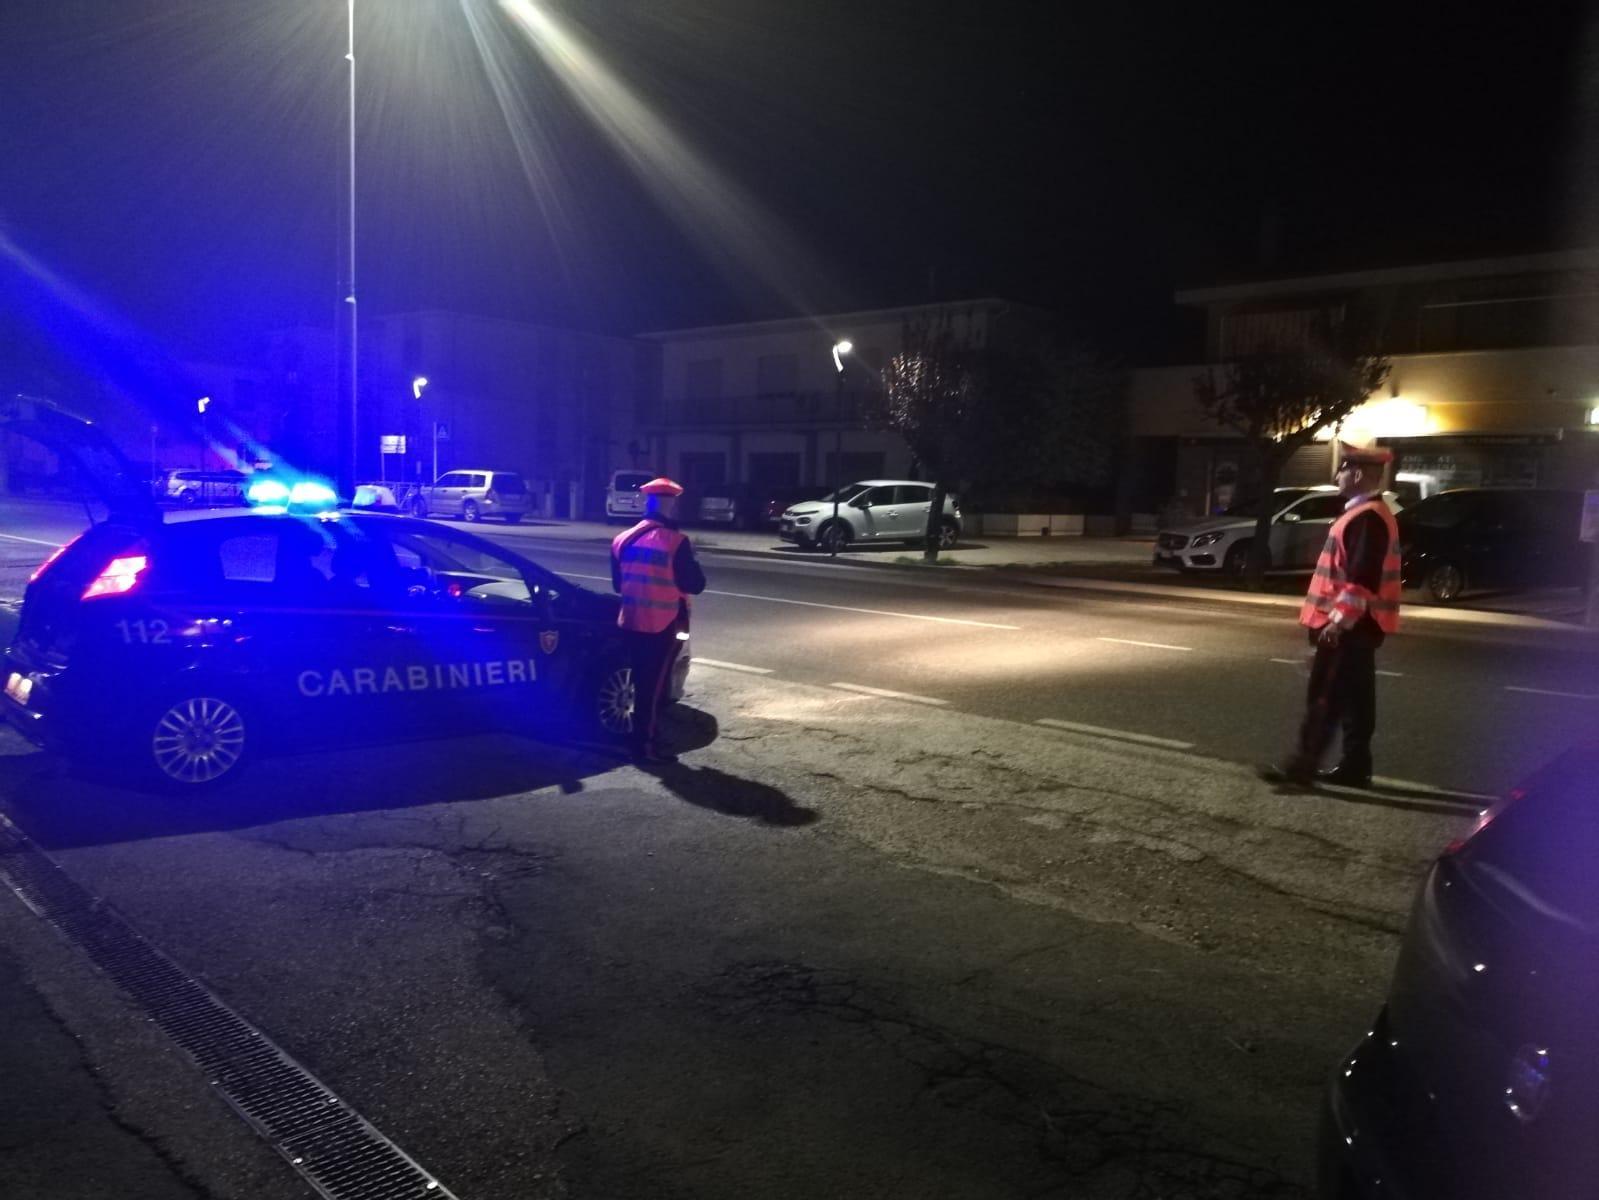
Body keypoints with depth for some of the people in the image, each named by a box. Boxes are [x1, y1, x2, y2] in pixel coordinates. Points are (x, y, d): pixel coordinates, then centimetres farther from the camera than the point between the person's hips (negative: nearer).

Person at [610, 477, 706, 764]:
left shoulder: (624, 539, 5)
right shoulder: (675, 542, -16)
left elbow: (617, 584, 15)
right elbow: (695, 585, -13)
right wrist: (691, 565, 6)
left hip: (631, 622, 6)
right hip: (664, 625, -6)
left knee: (641, 682, 18)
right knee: (655, 684, 2)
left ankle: (638, 736, 26)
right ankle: (645, 744, 7)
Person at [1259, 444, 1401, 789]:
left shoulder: (1367, 517, -18)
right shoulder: (1367, 513, 16)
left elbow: (1362, 578, -25)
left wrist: (1338, 621, -24)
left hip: (1350, 626, -10)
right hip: (1357, 625, 10)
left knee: (1325, 697, -6)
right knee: (1354, 697, 12)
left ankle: (1302, 764, -2)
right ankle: (1354, 766, 17)